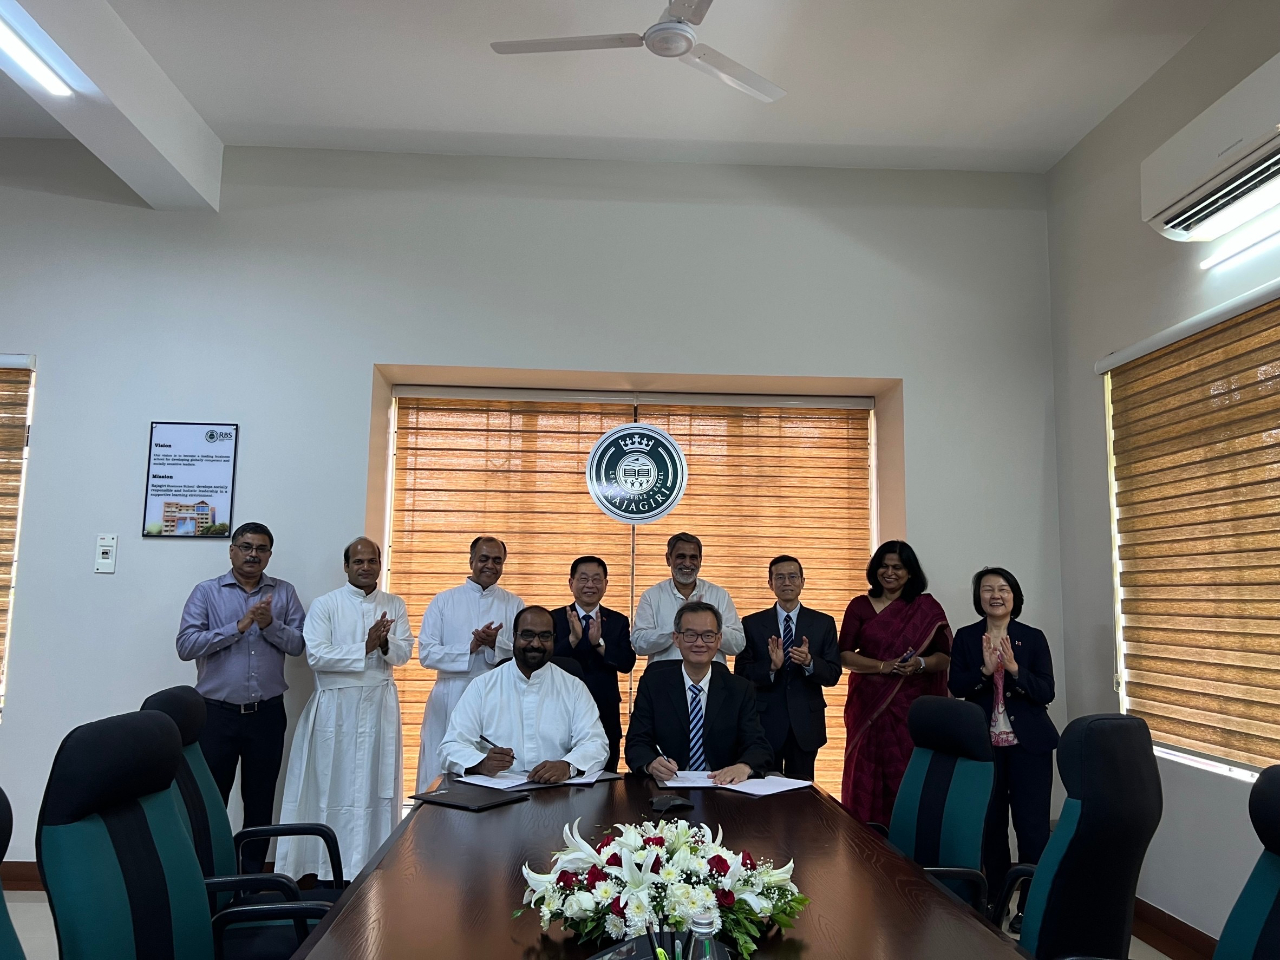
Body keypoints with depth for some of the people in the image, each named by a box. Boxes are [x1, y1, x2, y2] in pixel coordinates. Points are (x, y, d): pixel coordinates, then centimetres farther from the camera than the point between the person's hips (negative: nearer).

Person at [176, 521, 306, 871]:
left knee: (260, 802, 11)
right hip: (217, 712, -1)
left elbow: (300, 644, -1)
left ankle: (252, 878, 23)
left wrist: (270, 625, -17)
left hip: (267, 713, 2)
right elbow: (186, 646, -9)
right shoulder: (206, 592, 1)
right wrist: (239, 626, -17)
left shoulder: (284, 593, 6)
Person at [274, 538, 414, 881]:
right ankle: (329, 865, 13)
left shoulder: (395, 605, 8)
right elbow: (316, 656, -12)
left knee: (377, 782, 7)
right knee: (333, 784, 3)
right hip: (336, 706, -3)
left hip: (380, 704, 3)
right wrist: (365, 648, -17)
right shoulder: (325, 605, -3)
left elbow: (404, 653, 1)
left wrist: (385, 643, -20)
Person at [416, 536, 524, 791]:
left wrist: (496, 644, -17)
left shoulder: (514, 605, 8)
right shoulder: (443, 601, 6)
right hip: (450, 701, 0)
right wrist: (470, 648, -13)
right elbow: (426, 654, -2)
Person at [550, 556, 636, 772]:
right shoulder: (554, 618, 0)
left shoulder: (618, 621, 5)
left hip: (605, 715, 2)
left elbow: (627, 664, -7)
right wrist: (573, 638, -25)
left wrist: (599, 642, -22)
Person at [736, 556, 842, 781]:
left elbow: (833, 675, -1)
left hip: (805, 725, 1)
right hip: (765, 723, -1)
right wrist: (771, 666, -21)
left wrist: (809, 662, -20)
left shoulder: (823, 623, 3)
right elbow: (741, 674, -4)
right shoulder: (752, 624, 1)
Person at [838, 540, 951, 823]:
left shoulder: (927, 608, 4)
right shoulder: (860, 606, 5)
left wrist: (920, 664, -18)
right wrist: (884, 666, -15)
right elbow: (845, 656, -1)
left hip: (912, 706, -1)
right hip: (869, 705, 1)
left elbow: (945, 656, 2)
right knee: (867, 777, 1)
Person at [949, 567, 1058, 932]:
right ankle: (995, 897, 27)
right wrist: (985, 670, -23)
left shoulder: (1033, 638, -2)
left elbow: (1046, 693, -7)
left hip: (1028, 744, -1)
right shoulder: (965, 638, 1)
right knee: (990, 822, 11)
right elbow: (956, 686, -6)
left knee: (1032, 823, -1)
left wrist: (1014, 669, -23)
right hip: (983, 744, 1)